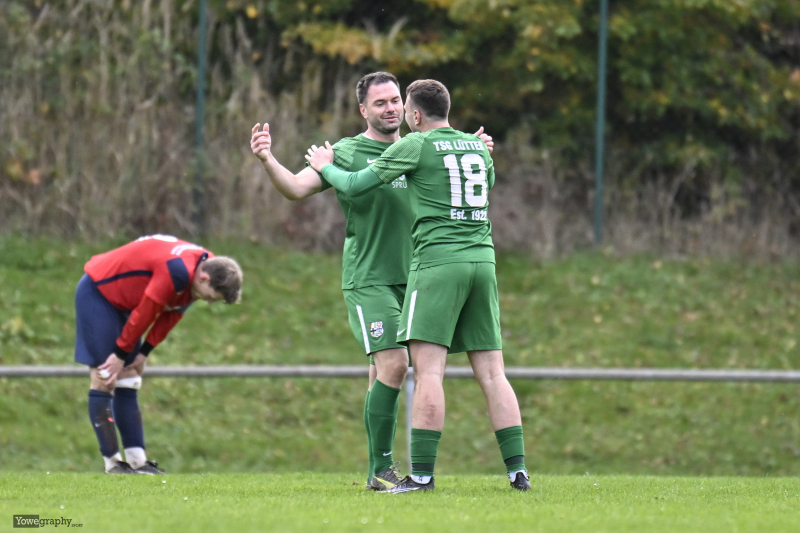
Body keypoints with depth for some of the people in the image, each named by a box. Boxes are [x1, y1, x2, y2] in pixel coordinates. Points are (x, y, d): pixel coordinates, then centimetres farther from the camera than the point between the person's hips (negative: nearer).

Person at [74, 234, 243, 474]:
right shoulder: (177, 272, -33)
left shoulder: (201, 269, -4)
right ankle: (112, 463, -12)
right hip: (96, 291, -10)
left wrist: (143, 353, 4)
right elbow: (144, 314, -25)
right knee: (103, 381, -12)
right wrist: (120, 355, -14)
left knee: (128, 385, 5)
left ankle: (137, 461, 2)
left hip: (121, 301, 10)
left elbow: (170, 315, 6)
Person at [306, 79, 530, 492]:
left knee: (428, 369, -8)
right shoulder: (479, 147, 16)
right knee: (491, 373, 5)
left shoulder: (415, 146, -1)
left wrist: (325, 166, 23)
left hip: (438, 259, -6)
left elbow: (354, 186, 4)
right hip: (483, 258, 6)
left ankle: (422, 473, -14)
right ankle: (518, 470, 0)